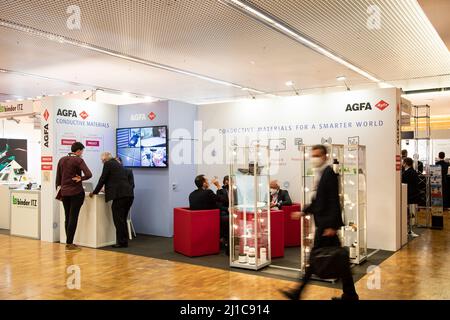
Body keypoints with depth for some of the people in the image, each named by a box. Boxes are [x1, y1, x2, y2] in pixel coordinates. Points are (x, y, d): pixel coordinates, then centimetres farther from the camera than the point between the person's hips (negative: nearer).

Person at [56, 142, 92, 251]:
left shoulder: (62, 160, 7)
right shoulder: (78, 160, -10)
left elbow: (58, 178, 12)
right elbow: (88, 174, -23)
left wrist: (59, 191, 20)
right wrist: (80, 179, -5)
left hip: (64, 192, 6)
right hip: (76, 192, -6)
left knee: (68, 217, 12)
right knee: (73, 218, -2)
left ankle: (68, 242, 17)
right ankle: (69, 244, 0)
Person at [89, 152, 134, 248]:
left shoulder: (108, 164, 1)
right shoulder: (119, 164, 24)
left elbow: (102, 179, 0)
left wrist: (94, 192, 11)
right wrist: (107, 188, 45)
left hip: (120, 195, -8)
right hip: (129, 194, 8)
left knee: (118, 220, -2)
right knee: (122, 219, 15)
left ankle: (122, 242, 0)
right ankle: (124, 241, 18)